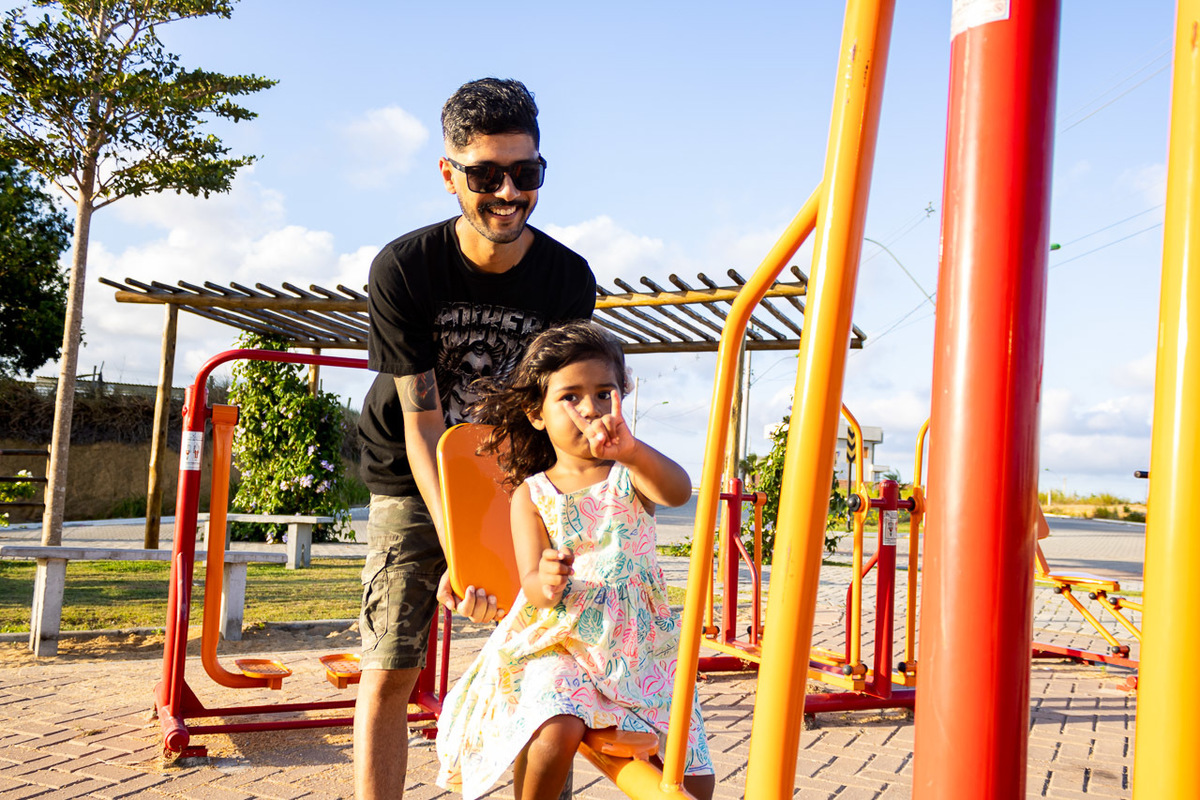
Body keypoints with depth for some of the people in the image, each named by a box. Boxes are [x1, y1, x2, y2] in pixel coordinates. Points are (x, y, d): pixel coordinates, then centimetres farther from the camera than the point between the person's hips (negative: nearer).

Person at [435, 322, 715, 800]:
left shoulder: (630, 477, 2)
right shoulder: (531, 494, 1)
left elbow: (679, 491, -23)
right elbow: (532, 584, -8)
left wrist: (631, 450, -44)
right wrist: (545, 583, -34)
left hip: (640, 649, 2)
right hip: (559, 646, -2)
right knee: (554, 735, -31)